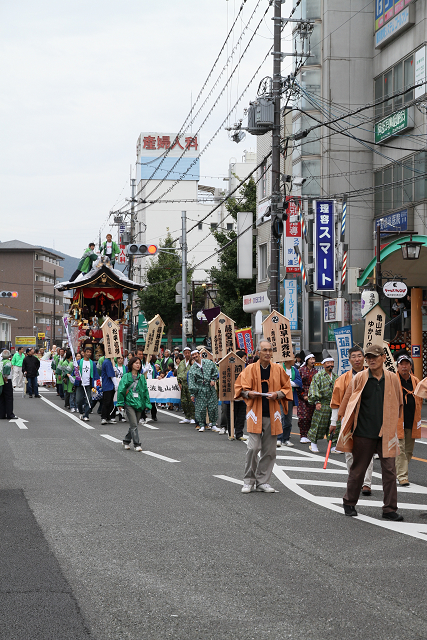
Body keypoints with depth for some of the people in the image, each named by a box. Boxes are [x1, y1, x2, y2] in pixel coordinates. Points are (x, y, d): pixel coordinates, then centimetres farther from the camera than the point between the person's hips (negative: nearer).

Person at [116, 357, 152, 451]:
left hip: (139, 404, 5)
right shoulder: (126, 376, -1)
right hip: (129, 403, -5)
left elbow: (145, 391, 15)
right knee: (134, 425, -11)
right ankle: (136, 444, -9)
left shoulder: (142, 377, 12)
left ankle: (126, 441, 28)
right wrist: (120, 403, -7)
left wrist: (147, 404, 10)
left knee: (134, 425, 10)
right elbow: (121, 389, -2)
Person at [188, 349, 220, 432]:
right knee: (200, 408, -4)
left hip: (210, 388, 1)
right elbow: (191, 382, -1)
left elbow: (215, 372, 13)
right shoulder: (192, 369, 3)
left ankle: (214, 425, 11)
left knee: (213, 407, 1)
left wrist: (213, 380, -2)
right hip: (200, 390, -1)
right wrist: (192, 394, -6)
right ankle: (202, 425, 6)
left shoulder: (209, 362, 6)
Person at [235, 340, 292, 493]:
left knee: (269, 450, 4)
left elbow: (287, 388, 13)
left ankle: (263, 481, 15)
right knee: (253, 447, -10)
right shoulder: (250, 369, 3)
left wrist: (278, 394, -6)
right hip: (255, 413, -2)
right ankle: (249, 481, 5)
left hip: (272, 414, 2)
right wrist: (248, 393, -12)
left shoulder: (278, 369, 7)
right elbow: (239, 388, 8)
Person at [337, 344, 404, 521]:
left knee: (389, 470, -2)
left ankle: (390, 508, 5)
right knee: (358, 469, 8)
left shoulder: (392, 378, 3)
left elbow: (398, 404, 15)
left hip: (386, 433, 2)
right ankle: (349, 503, 25)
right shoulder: (359, 378, -3)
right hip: (364, 433, -2)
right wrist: (351, 422, 7)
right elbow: (347, 404, 6)